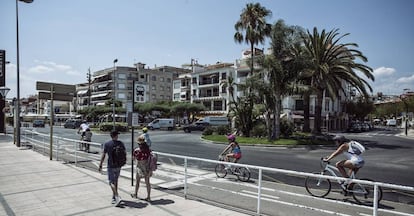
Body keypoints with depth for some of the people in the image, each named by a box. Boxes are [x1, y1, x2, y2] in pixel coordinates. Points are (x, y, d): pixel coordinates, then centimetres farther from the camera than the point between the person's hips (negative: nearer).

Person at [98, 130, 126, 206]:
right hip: (118, 165, 3)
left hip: (111, 166, -3)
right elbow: (125, 153, 6)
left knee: (111, 182, 1)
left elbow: (103, 155, -7)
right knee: (115, 181, 17)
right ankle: (114, 197, 27)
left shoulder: (107, 144, -8)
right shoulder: (121, 143, -1)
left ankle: (117, 197, -15)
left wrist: (100, 165, 2)